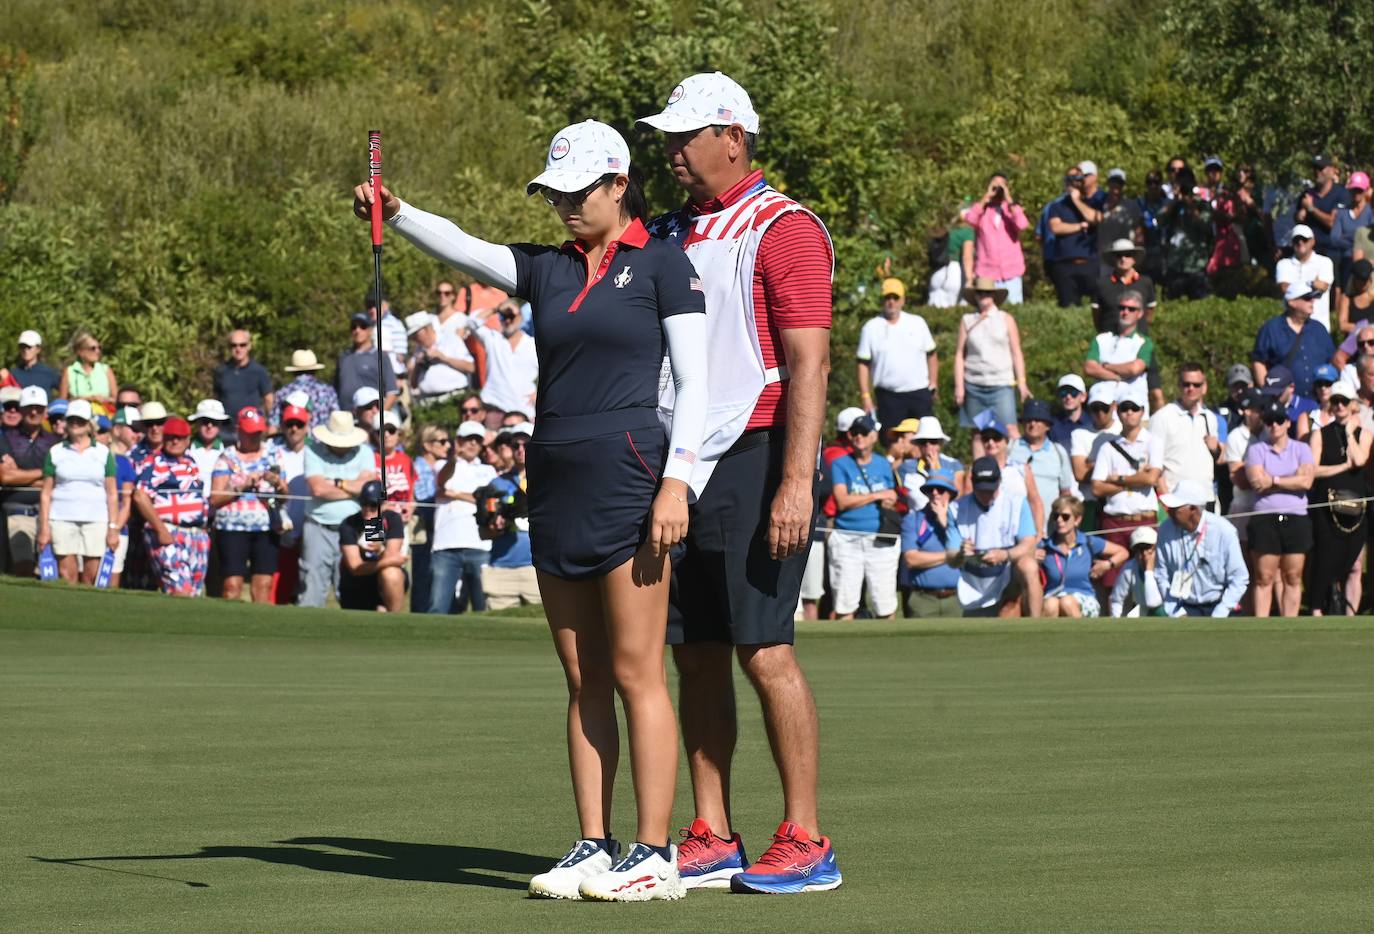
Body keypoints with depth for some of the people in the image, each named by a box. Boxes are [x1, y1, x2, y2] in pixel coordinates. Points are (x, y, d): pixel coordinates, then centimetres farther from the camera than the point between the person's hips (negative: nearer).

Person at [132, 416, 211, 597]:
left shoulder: (192, 463, 21)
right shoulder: (155, 463, -2)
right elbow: (140, 497, -13)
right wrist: (161, 529, -18)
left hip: (197, 534, 8)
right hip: (169, 534, -8)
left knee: (195, 592, 5)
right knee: (181, 590, -20)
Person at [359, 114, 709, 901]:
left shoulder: (662, 265, -1)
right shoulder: (546, 269, 14)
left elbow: (694, 382, -5)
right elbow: (460, 247, 0)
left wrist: (676, 481, -14)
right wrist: (396, 213, -19)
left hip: (628, 474, -6)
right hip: (555, 479, 6)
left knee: (636, 673, -7)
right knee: (583, 681, 8)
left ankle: (655, 856, -5)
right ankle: (593, 848, 12)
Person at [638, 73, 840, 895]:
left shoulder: (783, 230, -8)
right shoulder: (672, 235, 16)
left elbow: (809, 366, -14)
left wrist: (796, 483, -21)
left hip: (755, 460, -8)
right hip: (681, 464, 8)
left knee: (764, 650, -9)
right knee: (694, 651, 7)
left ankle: (805, 843, -4)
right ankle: (712, 839, 12)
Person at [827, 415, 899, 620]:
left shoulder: (883, 464, 14)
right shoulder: (841, 464, 4)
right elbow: (842, 501, -8)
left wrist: (890, 502, -1)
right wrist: (878, 495, -6)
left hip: (880, 541, 2)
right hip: (847, 540, -2)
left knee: (885, 605, -2)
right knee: (845, 603, -3)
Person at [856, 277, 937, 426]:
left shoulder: (917, 323, 9)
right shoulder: (871, 328, 3)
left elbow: (931, 355, 12)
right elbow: (863, 364, 2)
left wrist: (933, 385, 3)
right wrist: (866, 396, -4)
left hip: (920, 394, 2)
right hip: (888, 397, -2)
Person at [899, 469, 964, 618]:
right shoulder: (913, 519, 3)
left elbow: (961, 559, -4)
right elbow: (911, 559, -8)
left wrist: (944, 523, -5)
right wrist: (947, 556, -4)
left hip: (953, 598, 3)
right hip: (922, 598, -3)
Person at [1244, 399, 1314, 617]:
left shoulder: (1301, 449, 9)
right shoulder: (1256, 450, 6)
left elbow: (1306, 481, -7)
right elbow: (1257, 482, -10)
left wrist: (1273, 480, -8)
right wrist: (1290, 480, -5)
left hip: (1296, 519, 2)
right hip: (1265, 519, -2)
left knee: (1293, 578, 4)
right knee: (1264, 578, -3)